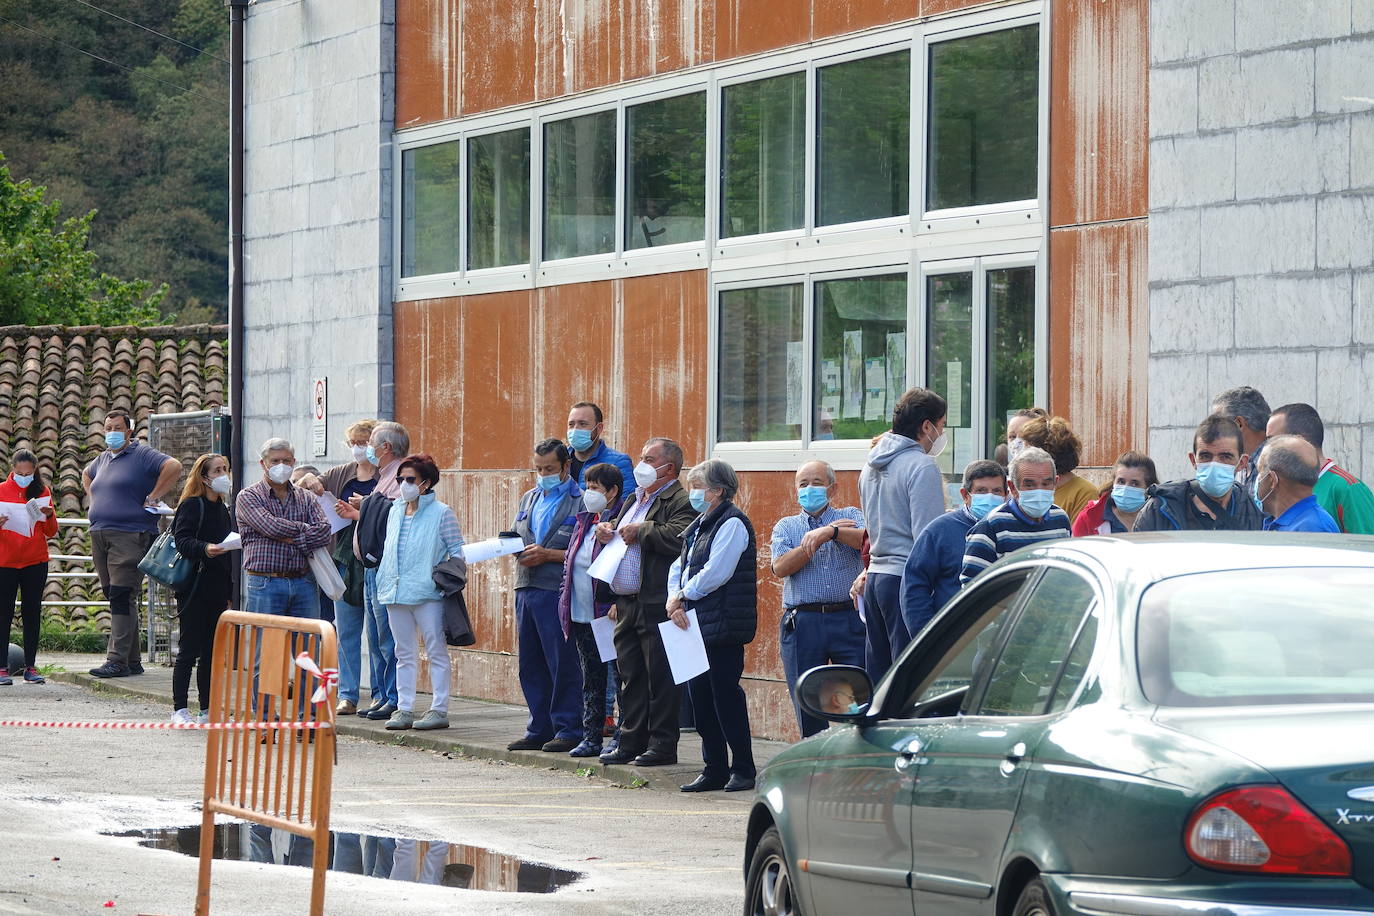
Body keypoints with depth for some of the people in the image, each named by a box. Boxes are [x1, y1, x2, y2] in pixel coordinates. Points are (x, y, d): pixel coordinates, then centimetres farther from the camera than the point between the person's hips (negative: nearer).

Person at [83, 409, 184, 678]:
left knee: (122, 598, -14)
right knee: (115, 598, 9)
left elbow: (173, 466, -17)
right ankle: (132, 661, 13)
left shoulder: (142, 455, -4)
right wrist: (94, 500, 23)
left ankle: (118, 660, -17)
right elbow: (86, 475, 41)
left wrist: (152, 497, -14)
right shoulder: (102, 459, 20)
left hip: (130, 537, -9)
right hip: (100, 536, 9)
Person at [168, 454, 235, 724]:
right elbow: (182, 539, -18)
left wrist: (229, 592, 20)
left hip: (217, 591, 7)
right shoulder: (191, 505, -6)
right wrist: (204, 549, -36)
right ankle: (180, 709, -2)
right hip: (194, 589, -7)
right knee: (190, 649, -6)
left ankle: (208, 710, 11)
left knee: (212, 651, 7)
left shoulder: (223, 509, 17)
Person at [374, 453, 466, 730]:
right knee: (404, 655, 11)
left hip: (428, 593, -6)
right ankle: (404, 709, 15)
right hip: (395, 593, 6)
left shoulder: (441, 513, -4)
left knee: (436, 651, -1)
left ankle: (439, 709, 0)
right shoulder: (395, 512, 14)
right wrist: (384, 583, 15)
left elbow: (456, 551, -3)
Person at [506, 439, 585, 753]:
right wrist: (519, 552, 2)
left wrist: (548, 555, -15)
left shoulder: (582, 502, -5)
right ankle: (540, 730, 16)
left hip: (558, 590, -7)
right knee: (531, 665, 9)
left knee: (562, 663, -4)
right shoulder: (529, 498, 19)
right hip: (527, 588, 7)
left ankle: (568, 730, 1)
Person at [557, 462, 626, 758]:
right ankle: (591, 738, 18)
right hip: (581, 616, 9)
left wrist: (617, 605, -21)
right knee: (591, 678, 13)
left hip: (609, 615, -8)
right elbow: (569, 561, 23)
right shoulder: (585, 520, 15)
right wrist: (565, 599, 15)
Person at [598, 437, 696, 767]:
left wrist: (639, 531, -15)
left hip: (657, 605, -9)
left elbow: (679, 538, -27)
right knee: (631, 677, 12)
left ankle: (662, 745, 1)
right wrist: (607, 530, 11)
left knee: (660, 677, -4)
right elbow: (618, 537, 35)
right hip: (627, 604, 9)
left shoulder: (679, 502, -9)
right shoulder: (634, 500, 21)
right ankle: (632, 742, 18)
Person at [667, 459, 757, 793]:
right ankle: (714, 769, 15)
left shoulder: (732, 524, -10)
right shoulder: (700, 525, 18)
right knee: (700, 694, 9)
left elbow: (714, 573, -19)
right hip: (697, 625, 9)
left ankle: (742, 769, 1)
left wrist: (682, 596, -8)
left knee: (726, 695, -6)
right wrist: (674, 598, -1)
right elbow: (679, 566, 18)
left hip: (724, 625, -9)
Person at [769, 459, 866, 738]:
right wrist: (815, 540, -6)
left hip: (849, 619, -1)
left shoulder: (850, 516, 13)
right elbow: (781, 567, -2)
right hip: (802, 622, 2)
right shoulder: (786, 526, 16)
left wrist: (831, 532, -19)